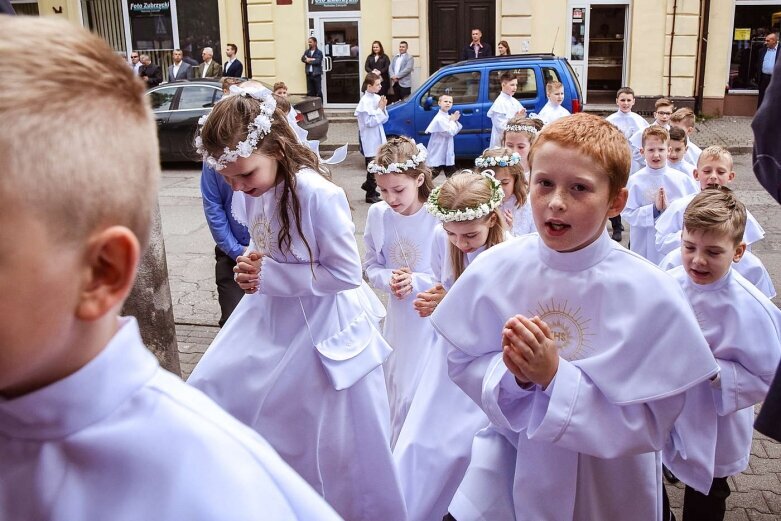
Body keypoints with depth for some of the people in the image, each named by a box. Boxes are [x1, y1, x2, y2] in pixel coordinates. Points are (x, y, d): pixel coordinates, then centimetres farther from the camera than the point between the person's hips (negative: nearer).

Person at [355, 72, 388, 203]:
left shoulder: (377, 98, 4)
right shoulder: (365, 101, -17)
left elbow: (384, 119, 8)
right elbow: (369, 122, -20)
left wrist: (383, 108, -9)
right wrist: (380, 108, -17)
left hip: (378, 137, 7)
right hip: (370, 139, -7)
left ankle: (368, 185, 37)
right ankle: (371, 195, 12)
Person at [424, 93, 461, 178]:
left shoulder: (448, 117, 10)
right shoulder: (439, 118, -19)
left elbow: (455, 131, 15)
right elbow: (450, 132, -22)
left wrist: (455, 121, -1)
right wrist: (452, 121, -8)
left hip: (447, 153, 10)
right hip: (437, 154, -10)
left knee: (452, 176, 17)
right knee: (431, 176, -9)